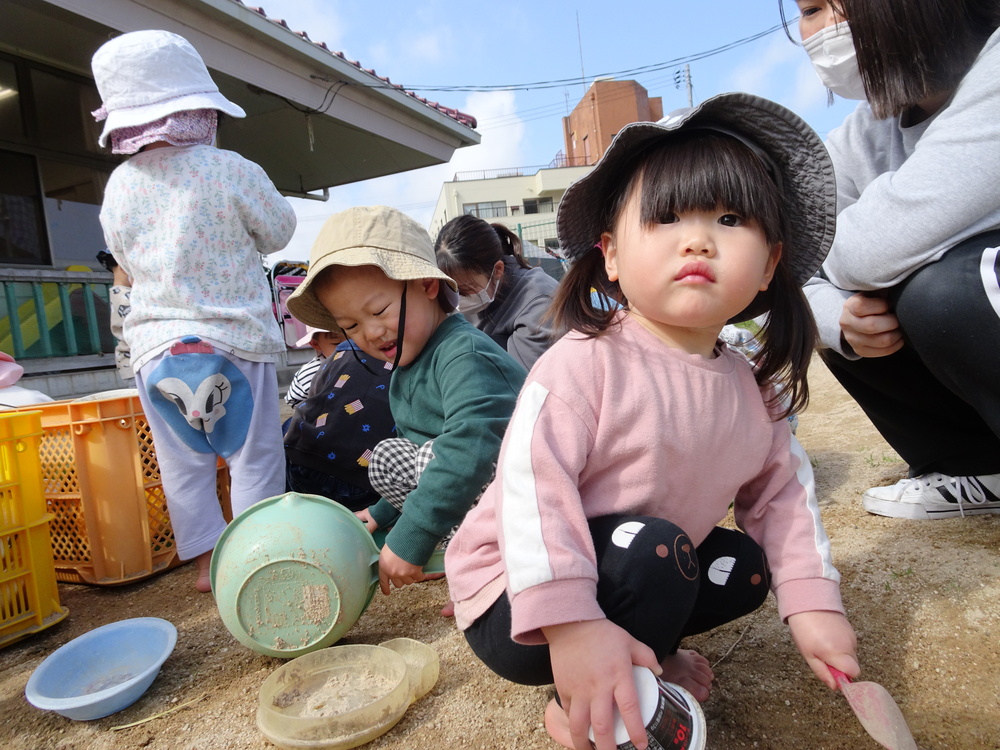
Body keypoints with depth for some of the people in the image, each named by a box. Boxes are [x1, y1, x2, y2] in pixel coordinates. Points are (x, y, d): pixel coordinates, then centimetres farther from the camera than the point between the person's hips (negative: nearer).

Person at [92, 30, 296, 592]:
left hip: (154, 346, 5)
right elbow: (278, 232, 2)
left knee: (184, 465, 14)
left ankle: (207, 561, 25)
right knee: (255, 458, 8)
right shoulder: (230, 171, -10)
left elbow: (127, 262, 16)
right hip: (233, 339, -4)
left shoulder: (119, 187, 4)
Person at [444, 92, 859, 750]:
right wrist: (570, 625, -37)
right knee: (651, 545, -30)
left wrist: (813, 603, -3)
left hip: (636, 566, 7)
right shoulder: (587, 362, -26)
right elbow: (532, 488, -32)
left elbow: (783, 493, 5)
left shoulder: (750, 389, -3)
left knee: (744, 566, 1)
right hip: (519, 602, -6)